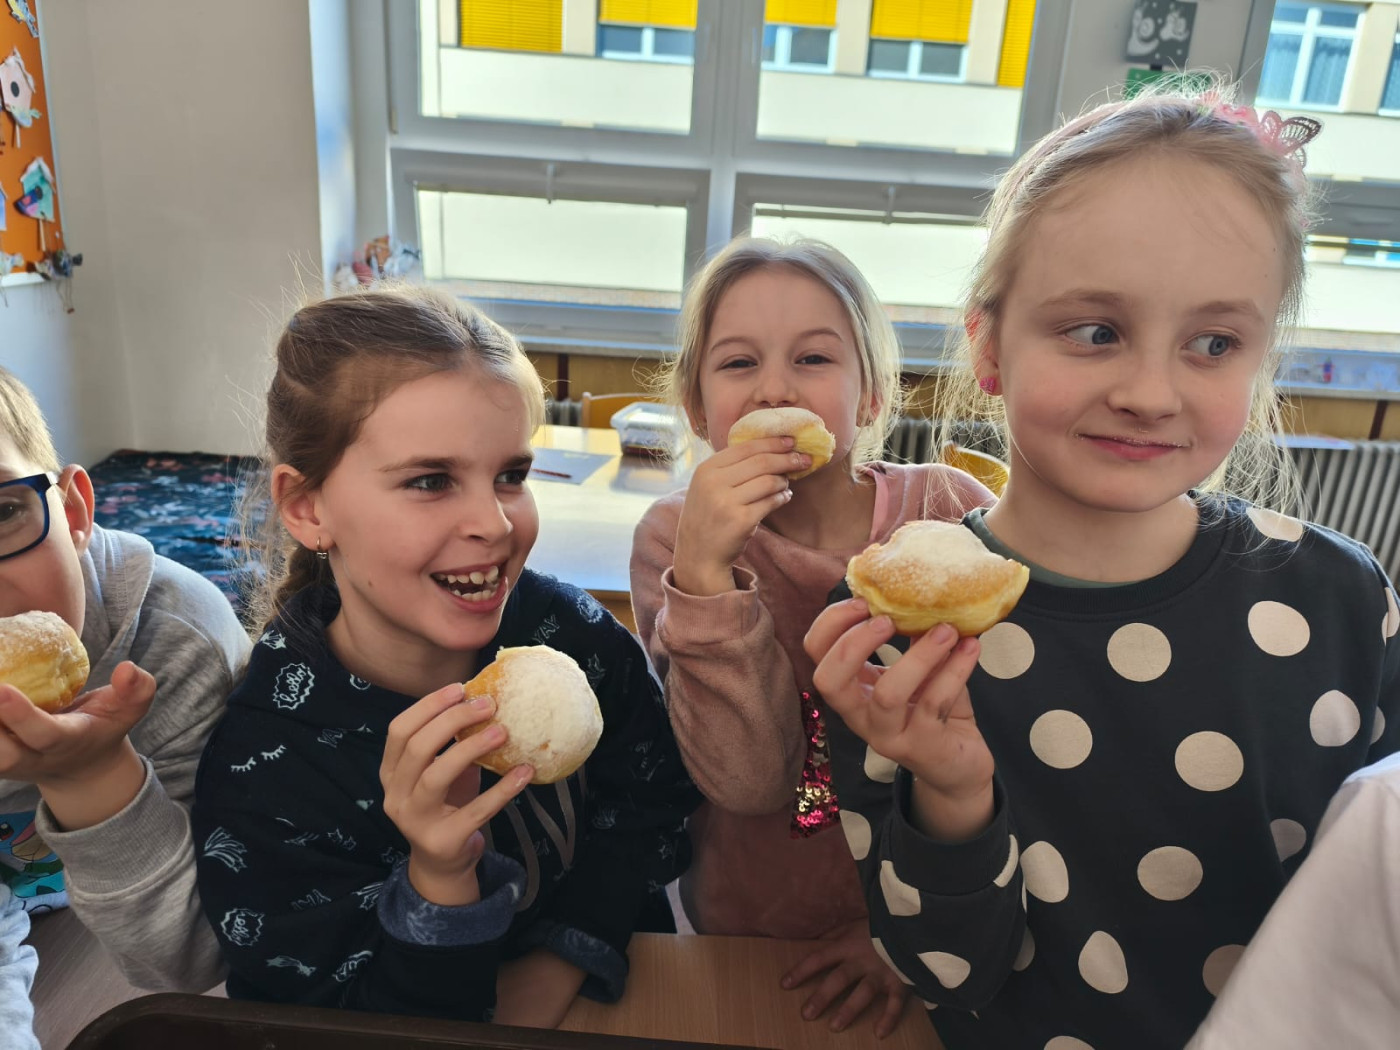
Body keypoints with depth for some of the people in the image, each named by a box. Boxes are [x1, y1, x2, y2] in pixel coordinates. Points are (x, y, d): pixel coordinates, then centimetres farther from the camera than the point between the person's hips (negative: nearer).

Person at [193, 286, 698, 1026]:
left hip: (591, 999, 3)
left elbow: (649, 811, -1)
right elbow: (367, 1033, -16)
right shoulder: (258, 776, -20)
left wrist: (552, 975, -12)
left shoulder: (570, 632, -14)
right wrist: (439, 884, -33)